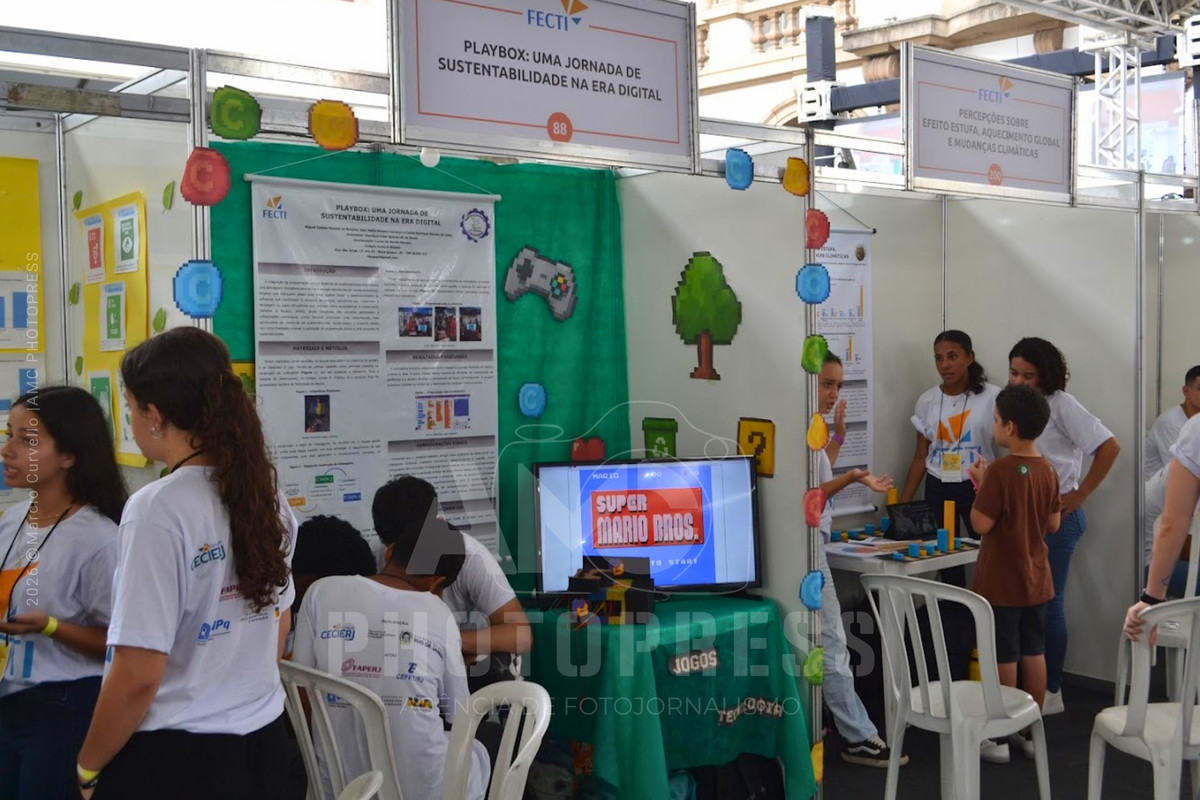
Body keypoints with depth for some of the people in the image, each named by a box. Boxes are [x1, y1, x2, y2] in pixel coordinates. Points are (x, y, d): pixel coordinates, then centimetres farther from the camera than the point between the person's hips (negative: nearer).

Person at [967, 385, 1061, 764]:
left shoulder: (1000, 470, -20)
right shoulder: (1048, 470, 2)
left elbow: (981, 523, -19)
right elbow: (1054, 524, 9)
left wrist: (980, 485, -7)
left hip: (1001, 582, -6)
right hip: (1035, 578, 7)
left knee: (1003, 657, 2)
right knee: (1034, 653, 13)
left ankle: (999, 737, 12)